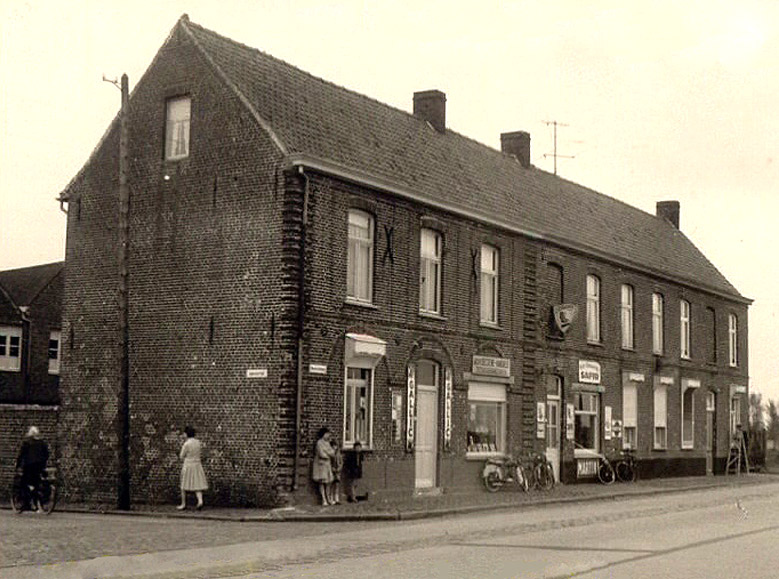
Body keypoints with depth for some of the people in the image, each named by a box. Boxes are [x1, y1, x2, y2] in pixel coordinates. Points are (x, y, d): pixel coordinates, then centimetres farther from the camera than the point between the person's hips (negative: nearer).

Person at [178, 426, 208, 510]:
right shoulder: (198, 442, 3)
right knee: (197, 485, 5)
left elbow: (181, 456, -8)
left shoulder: (186, 444, -16)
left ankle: (183, 504, 19)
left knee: (184, 485, 11)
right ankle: (200, 501, -18)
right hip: (197, 465, 5)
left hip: (188, 466, -5)